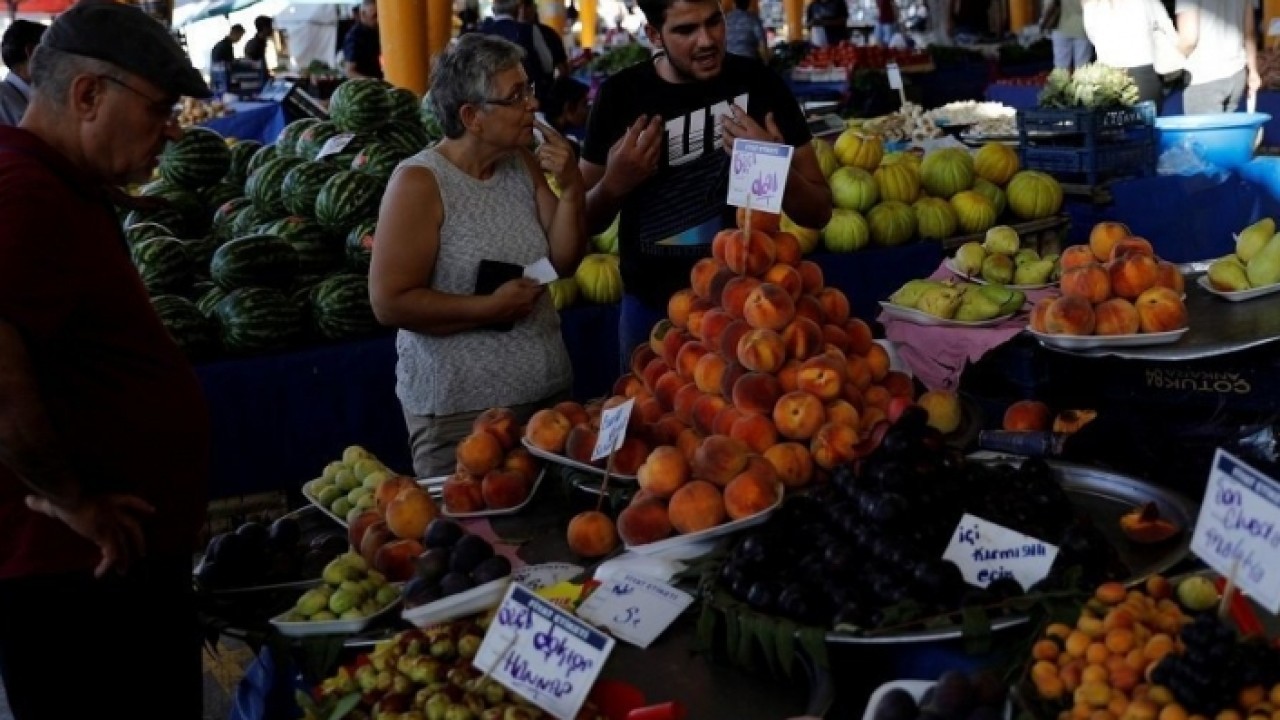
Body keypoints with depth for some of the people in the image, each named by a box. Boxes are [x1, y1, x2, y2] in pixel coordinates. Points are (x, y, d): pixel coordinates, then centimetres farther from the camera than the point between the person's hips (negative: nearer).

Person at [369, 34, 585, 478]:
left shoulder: (525, 164, 3)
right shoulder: (419, 183, -15)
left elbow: (564, 263, 5)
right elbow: (389, 303, -17)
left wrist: (571, 190, -9)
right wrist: (491, 308, -21)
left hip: (549, 390, 6)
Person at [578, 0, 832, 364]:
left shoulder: (759, 84, -9)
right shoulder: (620, 95, -6)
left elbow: (819, 212, -4)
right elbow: (584, 221, 3)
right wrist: (614, 185, -17)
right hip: (651, 309, 1)